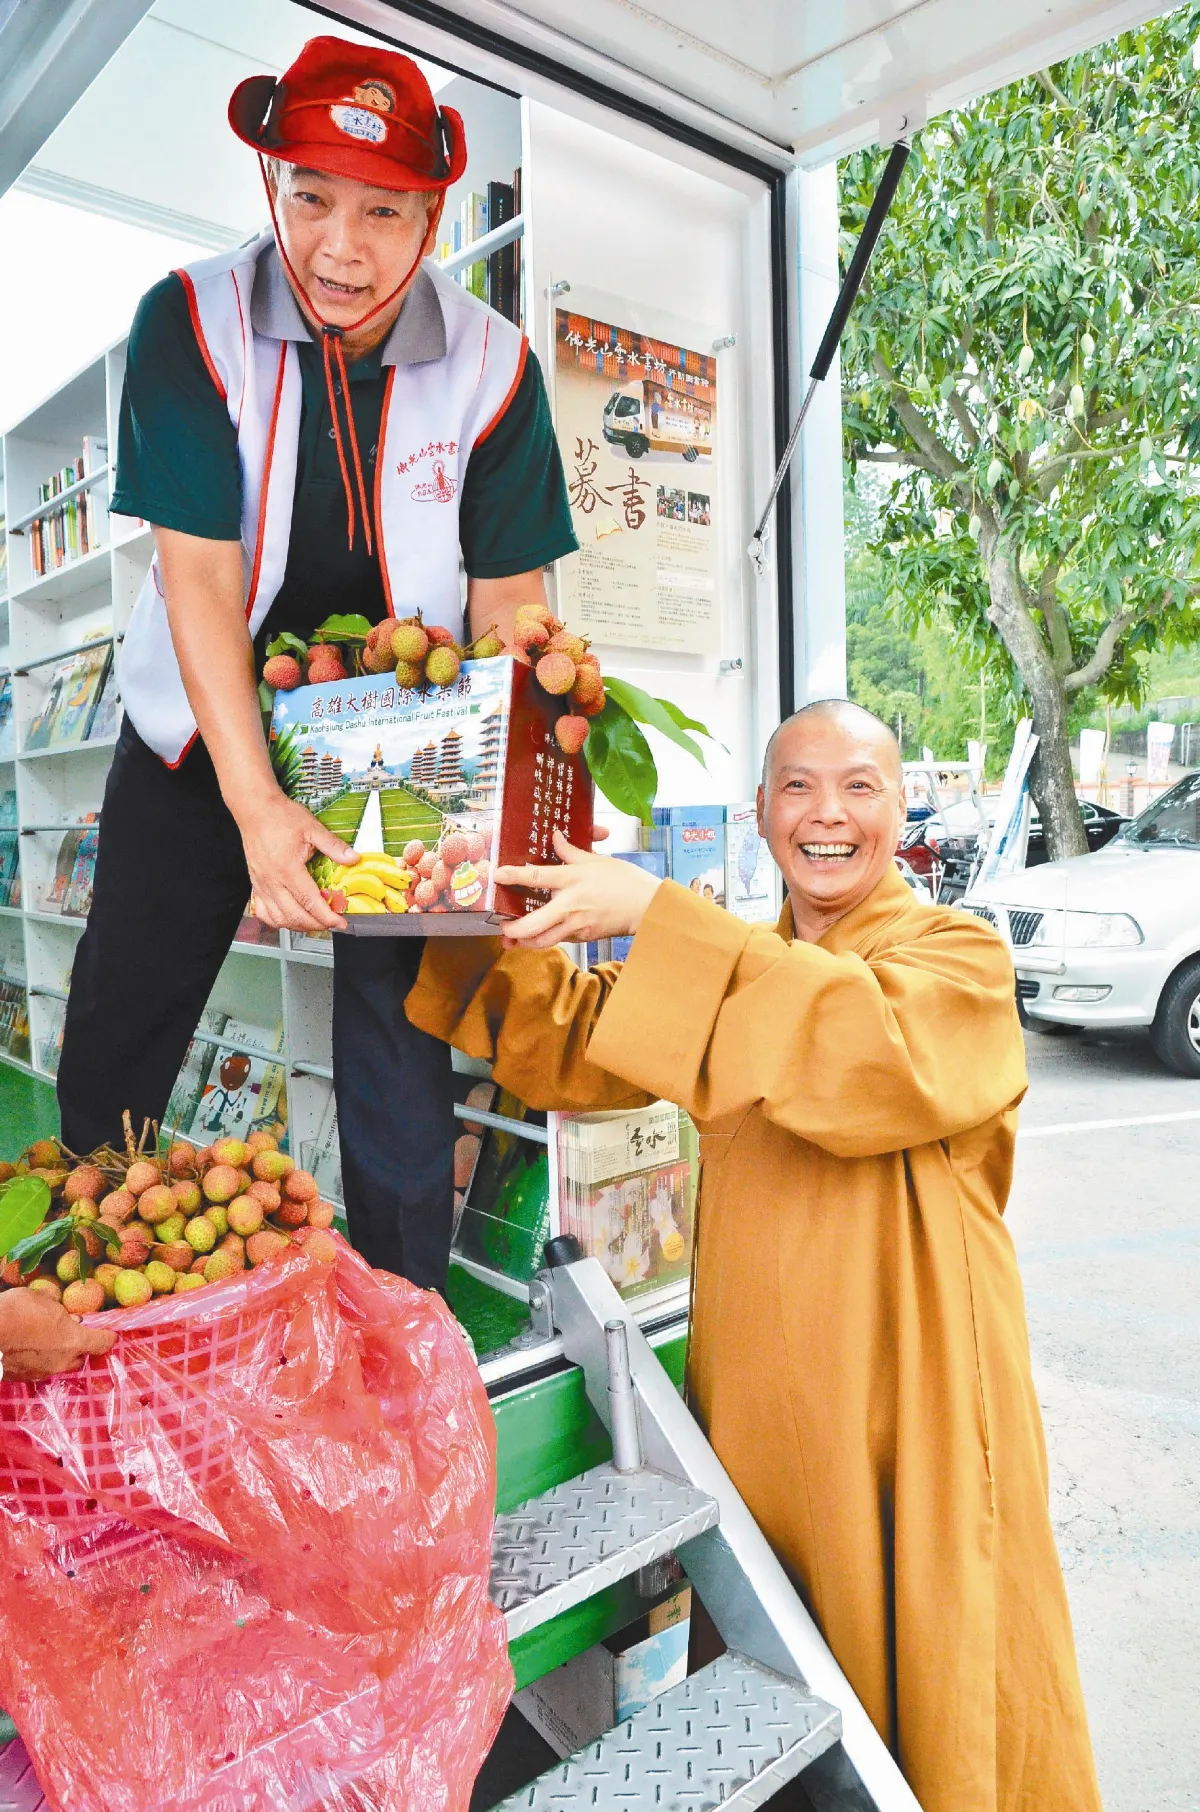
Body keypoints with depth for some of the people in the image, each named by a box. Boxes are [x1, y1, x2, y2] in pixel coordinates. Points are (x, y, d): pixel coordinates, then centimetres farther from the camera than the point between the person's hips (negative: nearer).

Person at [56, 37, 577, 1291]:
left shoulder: (493, 366, -11)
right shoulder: (190, 321, -12)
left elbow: (508, 599, -8)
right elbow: (198, 574, -18)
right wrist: (255, 802, -27)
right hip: (206, 735, 1)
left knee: (401, 1067, 1)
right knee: (112, 1053, 6)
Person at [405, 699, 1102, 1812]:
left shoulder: (958, 956, -8)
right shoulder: (739, 965, 10)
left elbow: (872, 1050, -30)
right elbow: (569, 1046, 4)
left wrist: (655, 911, -33)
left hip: (909, 1402, -4)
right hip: (757, 1396, 5)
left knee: (931, 1697, 11)